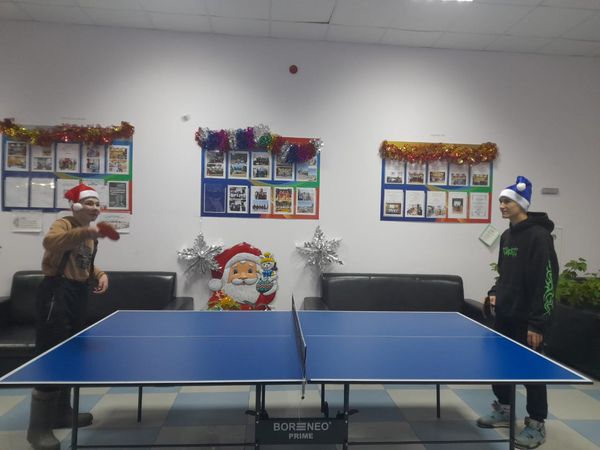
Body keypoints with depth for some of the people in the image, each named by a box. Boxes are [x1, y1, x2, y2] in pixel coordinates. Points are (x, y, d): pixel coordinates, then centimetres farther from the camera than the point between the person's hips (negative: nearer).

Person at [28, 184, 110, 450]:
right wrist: (85, 232, -49)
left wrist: (100, 275, 4)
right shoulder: (64, 224, -12)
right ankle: (38, 428, 6)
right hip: (56, 294, -9)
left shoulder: (90, 233, 13)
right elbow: (50, 242, -36)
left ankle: (62, 413, 32)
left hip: (78, 294, 9)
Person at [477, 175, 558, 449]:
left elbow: (547, 281, -19)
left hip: (526, 319, -8)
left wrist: (537, 322, -20)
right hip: (504, 315, 8)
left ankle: (536, 425, 21)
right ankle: (504, 410, 34)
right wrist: (495, 293, 4)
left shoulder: (539, 236, -15)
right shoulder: (506, 236, 11)